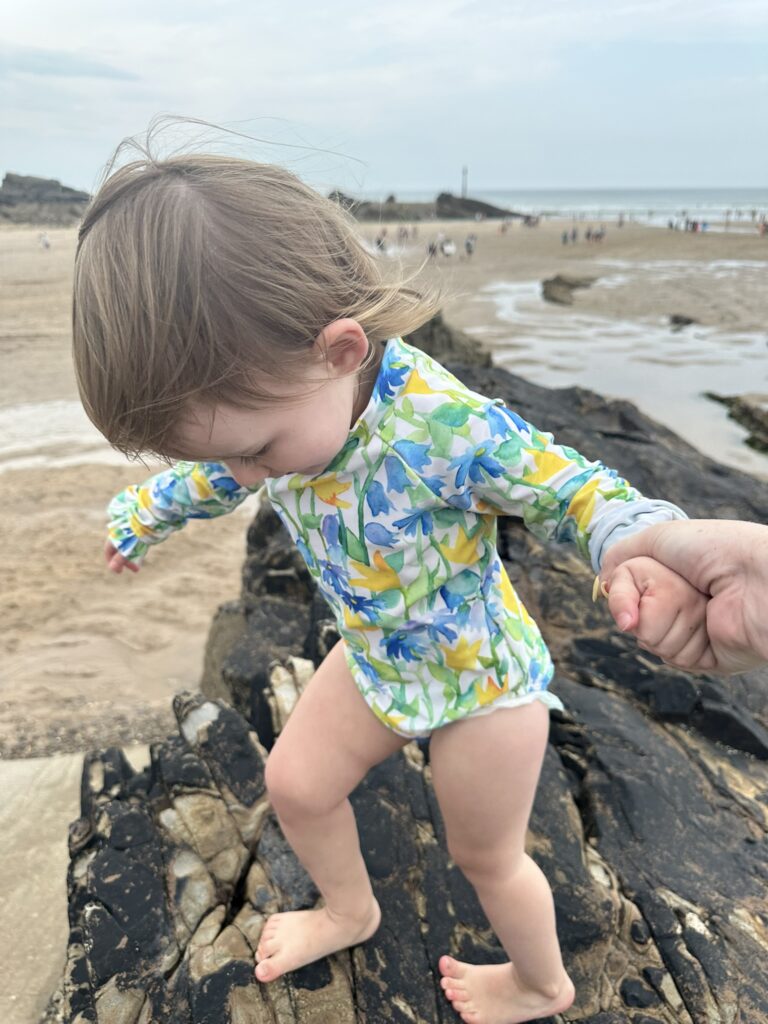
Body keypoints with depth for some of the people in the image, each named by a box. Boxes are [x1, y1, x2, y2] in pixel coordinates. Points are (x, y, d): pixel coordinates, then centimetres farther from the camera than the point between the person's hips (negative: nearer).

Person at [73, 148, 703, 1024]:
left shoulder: (449, 427, -40)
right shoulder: (277, 401, -17)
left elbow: (574, 489, -29)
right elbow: (211, 475, 5)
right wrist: (140, 517, 23)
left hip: (482, 675, -6)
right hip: (375, 659, 6)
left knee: (485, 855, 17)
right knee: (294, 782, 18)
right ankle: (348, 911, 52)